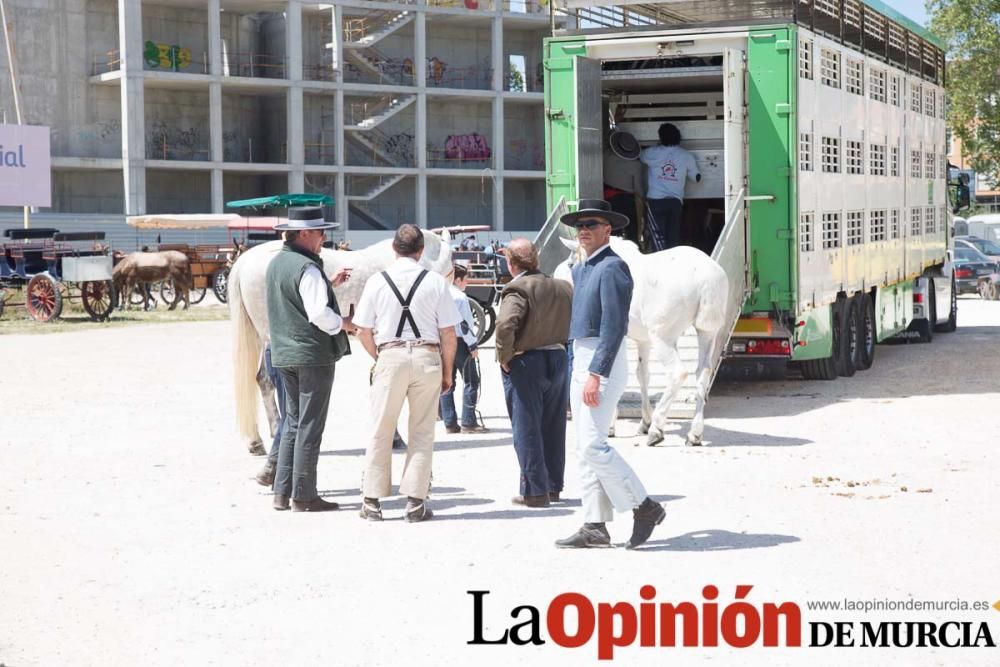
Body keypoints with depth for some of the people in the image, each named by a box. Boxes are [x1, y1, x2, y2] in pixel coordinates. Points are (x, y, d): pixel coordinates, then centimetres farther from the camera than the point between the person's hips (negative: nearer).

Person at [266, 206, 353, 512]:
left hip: (284, 355, 9)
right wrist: (344, 323, -7)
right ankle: (304, 496, 3)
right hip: (313, 355, -9)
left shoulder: (276, 263, 11)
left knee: (293, 421, 16)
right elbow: (319, 313, -24)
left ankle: (282, 492, 17)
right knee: (310, 426, -1)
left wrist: (330, 284, 19)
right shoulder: (307, 268, -17)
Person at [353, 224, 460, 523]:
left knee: (381, 431, 8)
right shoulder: (436, 282, -2)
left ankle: (372, 501, 12)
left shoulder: (376, 282, -1)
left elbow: (363, 332, 1)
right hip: (427, 356, 0)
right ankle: (415, 502, 8)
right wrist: (447, 371, 9)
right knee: (422, 431, 8)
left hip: (389, 356, 0)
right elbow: (448, 333, -1)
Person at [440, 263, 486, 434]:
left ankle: (450, 423, 9)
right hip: (459, 342, -7)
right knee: (470, 381, -1)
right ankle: (468, 422, -5)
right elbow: (464, 323, -16)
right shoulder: (459, 297, -12)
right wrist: (473, 345, -11)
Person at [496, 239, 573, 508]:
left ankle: (534, 490, 3)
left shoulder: (517, 289, -16)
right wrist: (562, 348, 14)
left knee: (527, 429, 1)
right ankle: (553, 486, 24)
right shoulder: (563, 287, 7)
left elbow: (505, 324, -29)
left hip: (525, 364, -7)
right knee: (553, 427, 15)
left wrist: (504, 357, -17)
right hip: (558, 360, 7)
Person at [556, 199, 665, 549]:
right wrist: (580, 369, 18)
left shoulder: (612, 267, -12)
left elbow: (614, 326, -20)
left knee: (593, 446, -14)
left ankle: (644, 507, -4)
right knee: (586, 449, 8)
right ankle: (595, 526, 11)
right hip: (582, 362, 10)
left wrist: (595, 374, -25)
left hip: (603, 362, -10)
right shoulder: (580, 270, 18)